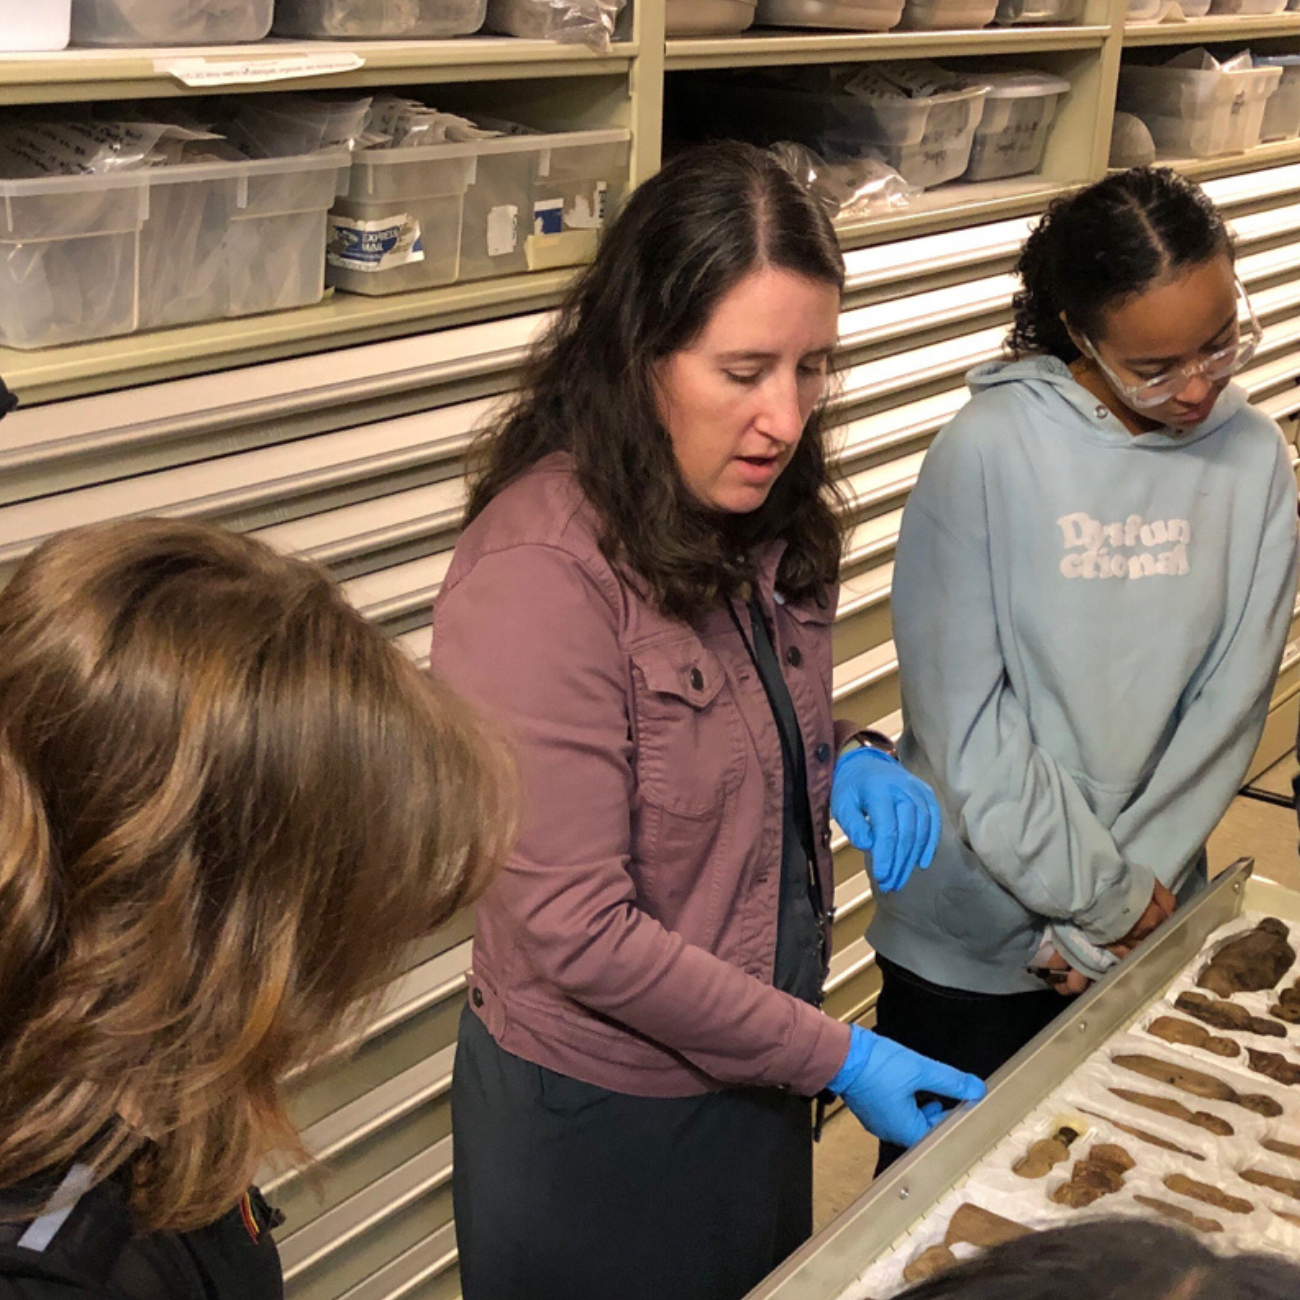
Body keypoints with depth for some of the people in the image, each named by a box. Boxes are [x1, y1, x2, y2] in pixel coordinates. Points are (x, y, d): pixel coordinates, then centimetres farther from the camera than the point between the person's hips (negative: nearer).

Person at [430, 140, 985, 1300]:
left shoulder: (762, 518, -4)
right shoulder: (538, 573, -27)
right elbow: (579, 932, -25)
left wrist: (845, 761, -8)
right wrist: (835, 1056, -20)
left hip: (758, 1081, 7)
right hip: (601, 1119, -7)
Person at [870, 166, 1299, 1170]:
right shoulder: (988, 453, -16)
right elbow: (963, 715, -16)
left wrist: (1127, 892, -9)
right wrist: (1105, 896, -12)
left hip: (1147, 914, 3)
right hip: (971, 933, -3)